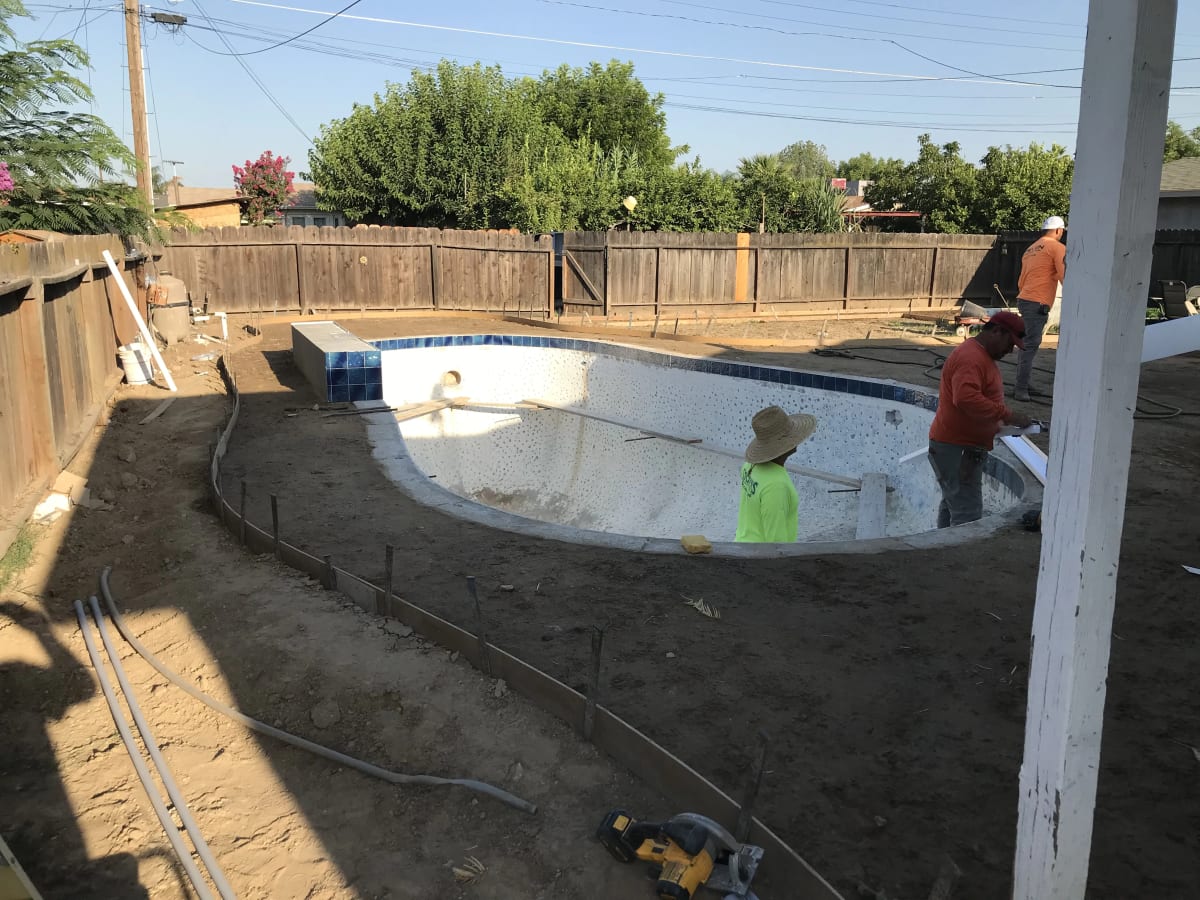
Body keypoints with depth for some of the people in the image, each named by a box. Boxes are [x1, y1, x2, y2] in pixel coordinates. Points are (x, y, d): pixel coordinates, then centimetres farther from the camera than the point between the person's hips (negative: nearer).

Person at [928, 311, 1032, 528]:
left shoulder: (982, 355, 17)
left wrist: (998, 423, 20)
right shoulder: (970, 357, -18)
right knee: (968, 515, -13)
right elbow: (966, 399, -33)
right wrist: (1008, 416, -29)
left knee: (952, 506, 18)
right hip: (957, 449, -11)